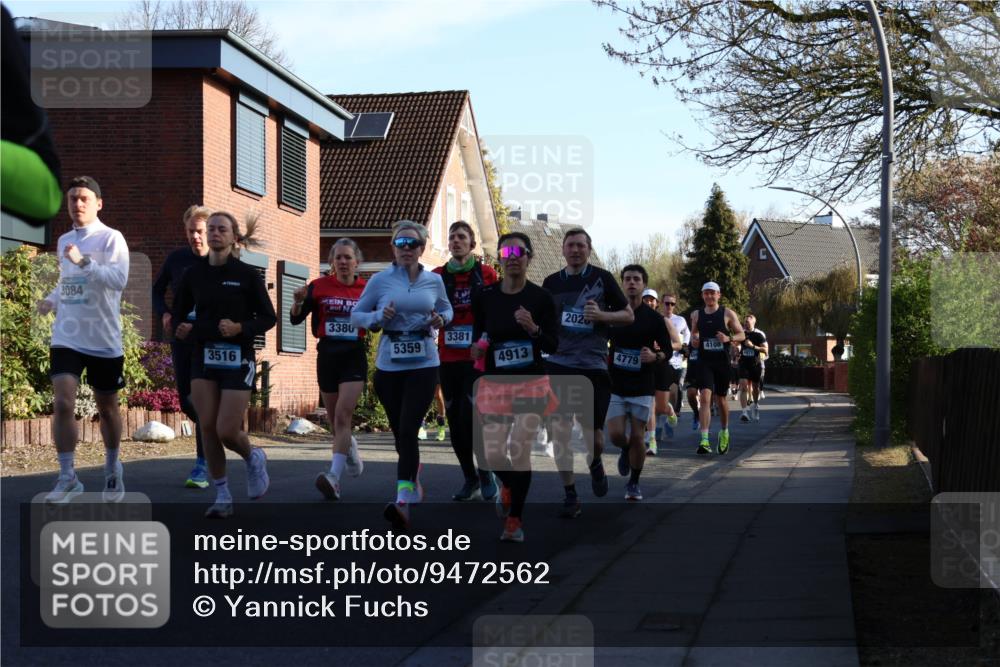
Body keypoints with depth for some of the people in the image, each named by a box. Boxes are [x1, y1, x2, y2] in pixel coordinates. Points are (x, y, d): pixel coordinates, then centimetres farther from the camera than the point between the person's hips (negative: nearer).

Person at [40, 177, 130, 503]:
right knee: (62, 403, -12)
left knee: (107, 408, 10)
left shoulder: (111, 238, -7)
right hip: (67, 338, 3)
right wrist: (51, 300, 5)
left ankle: (112, 471, 31)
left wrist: (84, 261, -31)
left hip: (104, 340, -3)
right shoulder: (64, 241, 11)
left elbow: (119, 280, -22)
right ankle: (67, 478, -3)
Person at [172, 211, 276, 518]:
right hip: (203, 358, 3)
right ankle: (222, 496, 11)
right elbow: (178, 313, 14)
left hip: (238, 360, -3)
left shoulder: (247, 274, -5)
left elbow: (268, 318, -2)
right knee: (207, 427, -2)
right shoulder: (194, 273, 4)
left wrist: (240, 328, -19)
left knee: (226, 431, -8)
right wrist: (181, 329, -8)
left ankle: (253, 458, 26)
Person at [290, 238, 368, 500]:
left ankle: (335, 478, -25)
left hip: (354, 356, -2)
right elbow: (296, 319, 2)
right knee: (335, 418, 12)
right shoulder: (319, 287, 2)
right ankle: (352, 451, 43)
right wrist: (298, 302, -18)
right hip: (327, 355, 2)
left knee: (342, 415, -17)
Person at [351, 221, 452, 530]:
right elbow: (356, 315, 7)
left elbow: (446, 309, 22)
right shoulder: (380, 280, 1)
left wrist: (440, 320, -2)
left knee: (408, 429, -16)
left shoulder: (434, 281, 4)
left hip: (424, 364, -1)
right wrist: (379, 317, -13)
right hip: (389, 364, 2)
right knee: (399, 431, 11)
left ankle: (403, 501, -25)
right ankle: (414, 483, 39)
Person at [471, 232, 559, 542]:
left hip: (531, 383, -2)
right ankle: (509, 487, 35)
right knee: (493, 455, -1)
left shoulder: (541, 298, -6)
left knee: (520, 452, -7)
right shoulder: (483, 296, -1)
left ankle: (515, 520, 8)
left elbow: (552, 346, -5)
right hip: (494, 384, 2)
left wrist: (533, 328, -23)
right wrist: (477, 348, -8)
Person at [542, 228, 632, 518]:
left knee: (593, 436, 0)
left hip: (593, 365, -2)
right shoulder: (552, 282, 8)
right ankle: (570, 495, 6)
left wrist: (601, 315, -13)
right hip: (559, 364, 2)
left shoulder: (602, 278, 1)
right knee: (560, 431, -5)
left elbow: (628, 315, 4)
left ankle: (595, 463, 36)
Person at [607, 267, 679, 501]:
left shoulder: (654, 318, -2)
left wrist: (655, 356, -20)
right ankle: (625, 451, 29)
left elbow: (668, 350, 2)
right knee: (615, 434, -8)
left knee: (637, 437, 0)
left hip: (642, 387, -1)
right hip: (615, 386, 1)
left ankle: (634, 483, 16)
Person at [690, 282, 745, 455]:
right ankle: (704, 440, -23)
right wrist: (693, 340, -1)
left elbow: (741, 335, 2)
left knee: (721, 399, 12)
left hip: (722, 362, 0)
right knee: (705, 397, -16)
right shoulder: (696, 315, 7)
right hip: (704, 361, 0)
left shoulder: (728, 314, 0)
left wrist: (729, 338, -18)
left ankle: (724, 432, 38)